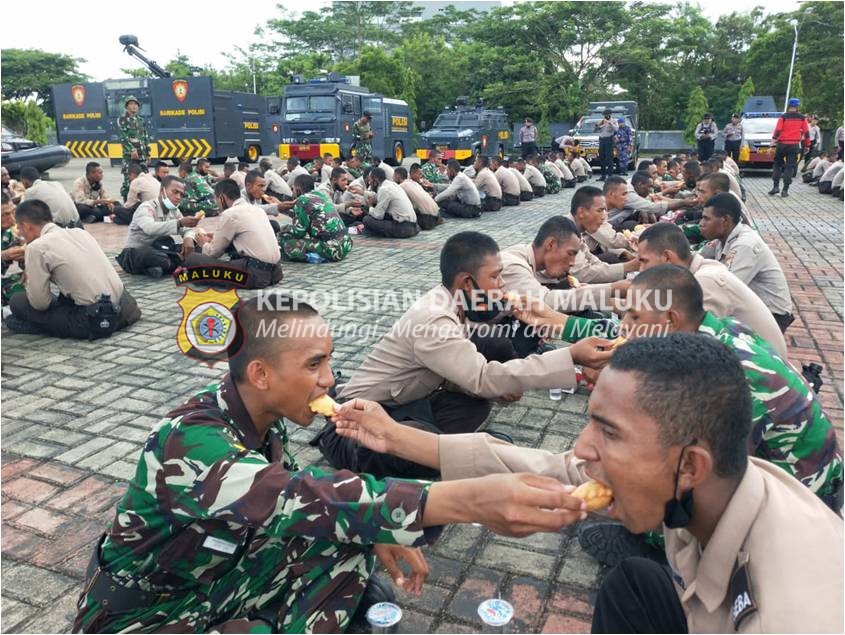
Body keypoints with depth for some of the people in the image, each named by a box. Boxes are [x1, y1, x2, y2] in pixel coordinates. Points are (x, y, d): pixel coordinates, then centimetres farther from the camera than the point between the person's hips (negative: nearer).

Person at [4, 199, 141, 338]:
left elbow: (40, 303, -5)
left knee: (17, 301, 7)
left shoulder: (36, 247, -8)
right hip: (122, 307, 7)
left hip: (93, 321, -7)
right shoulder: (80, 232, 12)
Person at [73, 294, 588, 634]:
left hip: (223, 578, 7)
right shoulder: (189, 443, -34)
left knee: (348, 535, -9)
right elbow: (291, 500, -50)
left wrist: (376, 533, -9)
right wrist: (466, 500, -60)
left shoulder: (264, 414, -10)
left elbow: (291, 493, 6)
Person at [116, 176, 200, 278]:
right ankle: (177, 262, -16)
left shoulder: (174, 211, 3)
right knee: (148, 254, -42)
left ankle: (157, 266, -19)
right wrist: (180, 223, -52)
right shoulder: (146, 207, -19)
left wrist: (189, 238, -21)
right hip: (135, 255, -7)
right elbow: (150, 228, -40)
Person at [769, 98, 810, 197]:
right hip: (794, 145, 1)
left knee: (777, 164, 13)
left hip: (782, 144, -1)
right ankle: (785, 190, -4)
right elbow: (806, 132, 7)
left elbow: (777, 130, -11)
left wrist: (773, 140, -9)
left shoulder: (783, 117, -2)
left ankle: (776, 186, 4)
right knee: (790, 167, 1)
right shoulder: (802, 118, 5)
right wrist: (807, 145, 14)